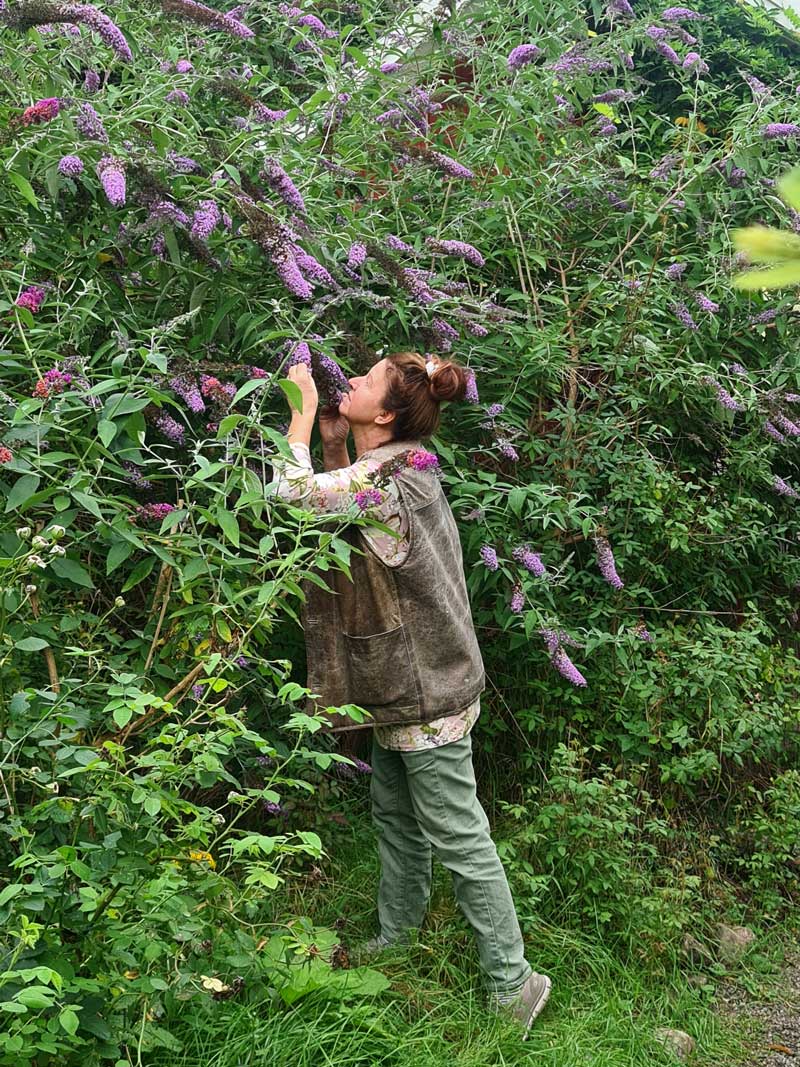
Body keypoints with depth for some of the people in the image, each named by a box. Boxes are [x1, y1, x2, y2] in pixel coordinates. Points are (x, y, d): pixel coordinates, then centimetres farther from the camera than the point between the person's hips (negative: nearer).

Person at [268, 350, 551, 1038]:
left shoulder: (383, 482, -25)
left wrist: (304, 405, -18)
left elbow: (291, 491, -31)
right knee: (396, 817, 24)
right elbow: (339, 504, 19)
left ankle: (512, 981, 12)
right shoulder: (402, 468, 5)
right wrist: (333, 443, 4)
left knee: (458, 838, 0)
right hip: (401, 685, 10)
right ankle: (395, 935, 42)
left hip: (427, 696, -10)